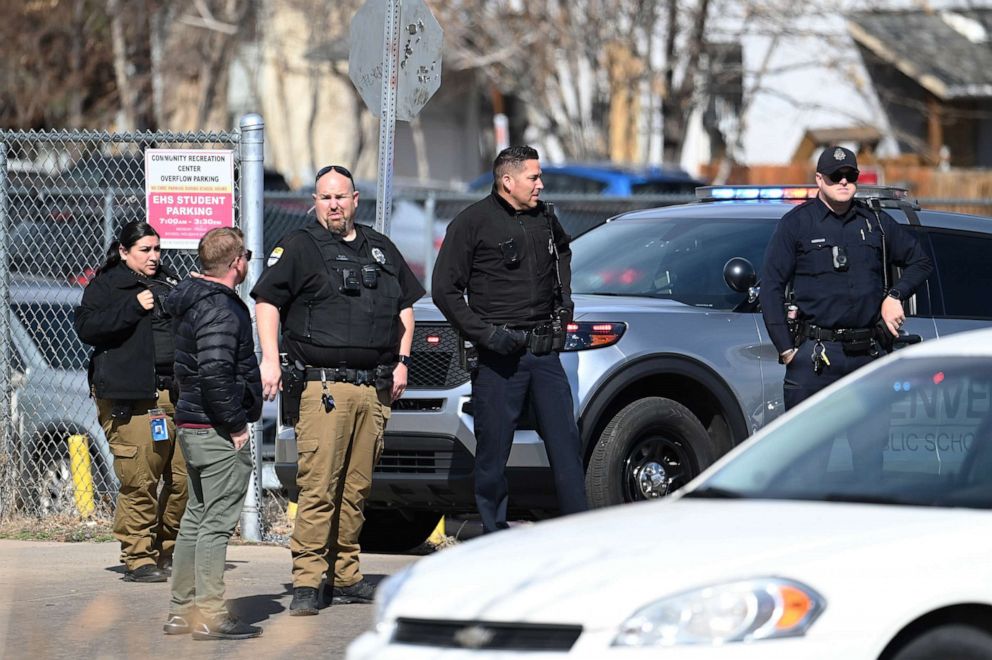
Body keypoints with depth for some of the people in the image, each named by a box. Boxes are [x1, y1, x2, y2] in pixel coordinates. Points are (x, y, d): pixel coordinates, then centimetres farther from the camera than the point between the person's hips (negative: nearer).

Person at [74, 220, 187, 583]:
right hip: (130, 399, -6)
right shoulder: (106, 285, 4)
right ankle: (138, 559, -3)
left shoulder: (169, 284, 23)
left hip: (176, 394, 6)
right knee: (139, 482, -10)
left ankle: (166, 551, 13)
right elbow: (86, 327, -11)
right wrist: (134, 306, -16)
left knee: (185, 478, -1)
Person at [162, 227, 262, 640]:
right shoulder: (220, 309, -17)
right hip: (218, 432, -10)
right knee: (216, 523, -7)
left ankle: (182, 609, 21)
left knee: (196, 520, 16)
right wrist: (234, 424, -18)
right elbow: (215, 374, -27)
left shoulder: (194, 300, 14)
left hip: (192, 425, 10)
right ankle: (209, 616, -6)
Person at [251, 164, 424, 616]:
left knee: (356, 489, 7)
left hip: (374, 389, 5)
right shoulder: (299, 247, 4)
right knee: (318, 486, -12)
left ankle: (346, 577, 13)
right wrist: (270, 360, -11)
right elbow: (267, 301, -1)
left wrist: (402, 362, 17)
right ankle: (307, 582, -13)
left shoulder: (381, 250, 20)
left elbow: (405, 305, 28)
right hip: (321, 386, -5)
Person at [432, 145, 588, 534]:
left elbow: (562, 251, 35)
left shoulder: (544, 218, 11)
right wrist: (485, 333, -14)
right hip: (499, 355, -5)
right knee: (493, 451, 0)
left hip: (544, 351, 5)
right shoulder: (472, 223, -6)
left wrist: (564, 300, 21)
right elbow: (445, 290, -6)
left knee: (565, 443, 1)